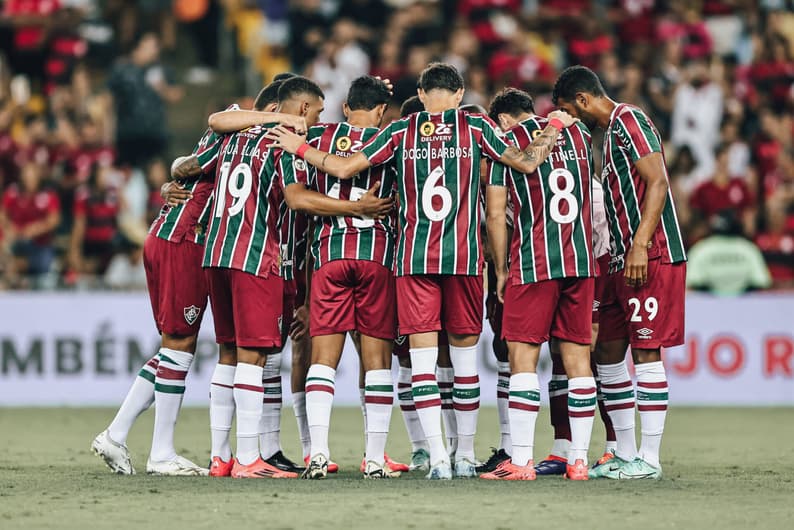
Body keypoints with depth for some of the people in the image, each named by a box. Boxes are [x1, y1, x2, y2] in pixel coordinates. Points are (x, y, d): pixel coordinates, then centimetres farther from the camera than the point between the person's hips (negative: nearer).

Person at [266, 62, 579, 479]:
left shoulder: (401, 131, 4)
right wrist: (555, 127, 22)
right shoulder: (475, 128, 3)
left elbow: (344, 168, 4)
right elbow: (527, 163, 5)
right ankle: (465, 455, 17)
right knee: (465, 352, 10)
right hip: (464, 257, 0)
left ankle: (438, 457, -10)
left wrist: (300, 148, 20)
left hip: (414, 257, 0)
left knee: (423, 356, -1)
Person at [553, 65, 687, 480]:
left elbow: (658, 182, -19)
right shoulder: (610, 131, 21)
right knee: (608, 352, 10)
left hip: (651, 258, -10)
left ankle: (649, 460, -7)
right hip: (624, 261, 10)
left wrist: (639, 245, -25)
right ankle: (626, 455, 14)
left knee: (646, 352, -9)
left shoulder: (628, 121, -9)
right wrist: (613, 258, 23)